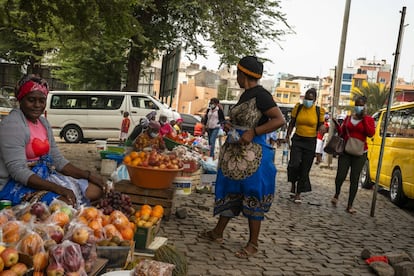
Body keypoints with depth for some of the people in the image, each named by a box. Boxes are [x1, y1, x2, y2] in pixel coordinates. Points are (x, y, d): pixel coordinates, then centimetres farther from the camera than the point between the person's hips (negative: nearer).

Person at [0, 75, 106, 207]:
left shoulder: (43, 122, 11)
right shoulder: (12, 124, -15)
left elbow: (57, 160, 13)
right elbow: (18, 171, -24)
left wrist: (88, 175, -1)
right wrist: (59, 189, -31)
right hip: (16, 184, -9)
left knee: (96, 190, -3)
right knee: (67, 203, -34)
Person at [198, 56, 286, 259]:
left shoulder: (260, 95, -14)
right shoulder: (245, 95, 13)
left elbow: (279, 120, -20)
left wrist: (252, 133, -23)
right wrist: (230, 126, 7)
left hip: (252, 154, -9)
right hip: (235, 153, 9)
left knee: (252, 197, 1)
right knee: (230, 192, 16)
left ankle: (253, 244, 13)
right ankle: (218, 233, 29)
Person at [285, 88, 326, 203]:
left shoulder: (319, 111, -2)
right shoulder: (298, 108, 0)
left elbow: (320, 126, 7)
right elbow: (292, 123, 8)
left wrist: (322, 128, -15)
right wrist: (288, 135, 1)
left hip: (310, 142, 0)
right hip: (297, 139, 0)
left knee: (305, 169, 4)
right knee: (294, 164, -18)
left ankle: (298, 193, 16)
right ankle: (293, 184, 11)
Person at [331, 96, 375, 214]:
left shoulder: (368, 119, 4)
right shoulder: (348, 118, 12)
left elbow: (370, 133, -12)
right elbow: (342, 133, 13)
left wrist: (364, 118, -12)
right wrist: (336, 124, -4)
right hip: (345, 151, 2)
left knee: (354, 179, 1)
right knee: (340, 176, -8)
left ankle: (350, 205, 10)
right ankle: (336, 195, 23)